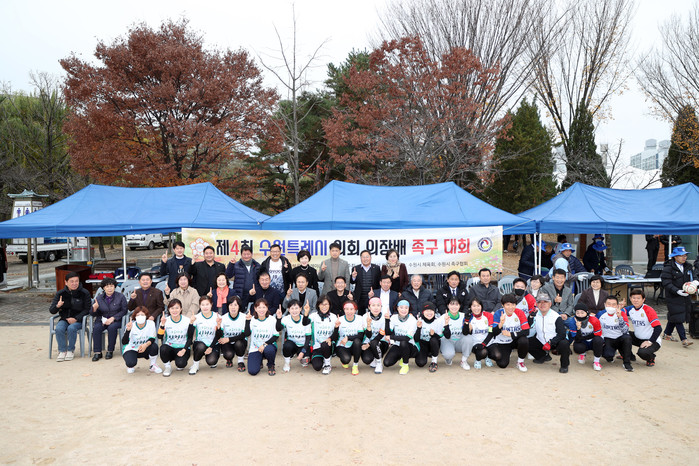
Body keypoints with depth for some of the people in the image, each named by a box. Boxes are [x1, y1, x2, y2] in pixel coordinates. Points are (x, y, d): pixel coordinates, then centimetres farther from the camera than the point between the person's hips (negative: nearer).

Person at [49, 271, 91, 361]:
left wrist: (76, 319, -16)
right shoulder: (60, 294, 3)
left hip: (78, 320, -2)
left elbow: (87, 310, -3)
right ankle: (62, 351, -12)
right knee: (59, 329, -28)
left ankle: (71, 351, -12)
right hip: (64, 319, 3)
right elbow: (51, 310, 2)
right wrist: (57, 306, -22)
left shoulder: (85, 293, -3)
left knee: (71, 328, -32)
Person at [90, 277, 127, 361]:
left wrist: (113, 318, -16)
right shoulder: (99, 298, 8)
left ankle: (110, 351, -20)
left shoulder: (121, 297, 2)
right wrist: (94, 308, -16)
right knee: (96, 328, -28)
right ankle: (97, 352, -21)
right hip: (102, 320, 3)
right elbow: (93, 314, 8)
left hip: (116, 320, -3)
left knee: (112, 327, -34)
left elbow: (124, 311, -4)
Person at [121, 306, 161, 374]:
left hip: (144, 349, 2)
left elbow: (152, 339, -15)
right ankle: (130, 365, 10)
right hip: (131, 349, -2)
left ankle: (153, 366, -3)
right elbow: (124, 342, -27)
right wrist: (128, 330, -43)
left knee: (154, 346, -31)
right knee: (131, 363, -33)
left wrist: (146, 344, -38)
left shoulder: (151, 323, -16)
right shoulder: (131, 325, -20)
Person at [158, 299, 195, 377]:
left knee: (180, 364, -30)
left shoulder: (187, 321, -6)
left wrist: (184, 350, -14)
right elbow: (160, 337, -14)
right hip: (170, 347, 1)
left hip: (182, 348, -1)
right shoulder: (166, 321, -4)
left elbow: (190, 338, -2)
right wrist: (162, 324, -25)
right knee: (163, 348, -33)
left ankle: (180, 365, 11)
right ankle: (168, 367, -5)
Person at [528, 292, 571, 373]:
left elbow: (562, 334, -19)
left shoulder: (556, 317, -16)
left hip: (555, 342, -4)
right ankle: (543, 357, 16)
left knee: (564, 344, -35)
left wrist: (550, 343, -29)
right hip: (541, 341, 4)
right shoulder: (535, 315, -4)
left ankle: (564, 365, -5)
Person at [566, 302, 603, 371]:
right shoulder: (573, 321, -20)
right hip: (582, 343, 0)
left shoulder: (594, 320, -23)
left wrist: (583, 337, -15)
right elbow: (577, 340, -21)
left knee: (598, 340, -35)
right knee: (577, 348, -33)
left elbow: (597, 334, -11)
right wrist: (578, 328, -39)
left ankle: (596, 361, -12)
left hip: (593, 342, 0)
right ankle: (582, 354, 8)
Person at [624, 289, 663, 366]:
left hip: (652, 340, -6)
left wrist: (650, 342, -30)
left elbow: (658, 328, -25)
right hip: (637, 338, 6)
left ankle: (651, 358, 6)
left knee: (642, 352, -34)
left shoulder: (649, 310, -20)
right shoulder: (630, 309, 0)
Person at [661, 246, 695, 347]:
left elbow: (691, 279, 21)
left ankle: (667, 334, 30)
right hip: (673, 297, -7)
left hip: (685, 296, 7)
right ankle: (684, 340, -8)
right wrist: (677, 291, -27)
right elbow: (666, 283, -17)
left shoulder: (687, 267, 9)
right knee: (678, 317, -9)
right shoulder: (668, 268, -13)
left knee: (674, 316, 15)